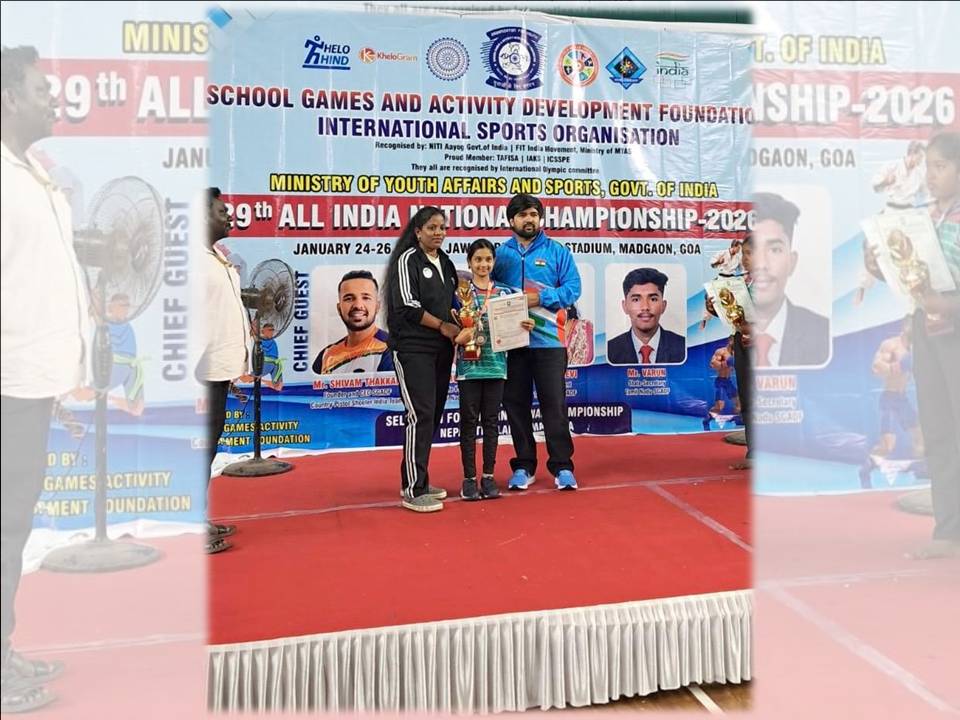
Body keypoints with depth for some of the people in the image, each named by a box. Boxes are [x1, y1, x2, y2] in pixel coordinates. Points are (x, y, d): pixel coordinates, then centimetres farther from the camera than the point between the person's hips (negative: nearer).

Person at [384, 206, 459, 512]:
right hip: (413, 348, -7)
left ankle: (418, 481, 18)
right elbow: (407, 306, -13)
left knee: (433, 416, 7)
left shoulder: (446, 264, 17)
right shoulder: (407, 260, -5)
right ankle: (412, 490, -6)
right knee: (421, 415, -12)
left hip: (441, 349, 7)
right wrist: (442, 325, -9)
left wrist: (458, 330, 5)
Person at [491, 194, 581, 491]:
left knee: (554, 405, -1)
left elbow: (572, 288, -3)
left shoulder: (558, 252, 6)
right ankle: (523, 466, 18)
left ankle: (562, 466, 9)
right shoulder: (500, 254, 10)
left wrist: (541, 298, -16)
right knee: (516, 405, 7)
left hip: (549, 340, -2)